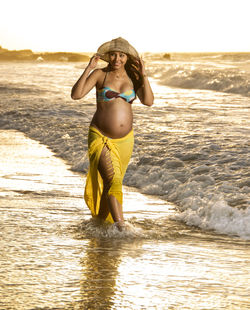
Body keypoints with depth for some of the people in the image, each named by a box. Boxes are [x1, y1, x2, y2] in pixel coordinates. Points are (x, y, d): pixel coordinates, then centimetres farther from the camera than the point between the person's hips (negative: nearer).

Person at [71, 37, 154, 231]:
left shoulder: (133, 77, 2)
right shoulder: (100, 74, -5)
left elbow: (148, 101, -11)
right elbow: (76, 95, -16)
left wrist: (143, 75, -14)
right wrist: (88, 69, -20)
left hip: (125, 140, 4)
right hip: (101, 138, -4)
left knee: (114, 181, 19)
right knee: (113, 180, -21)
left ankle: (103, 217, 44)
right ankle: (120, 226, -25)